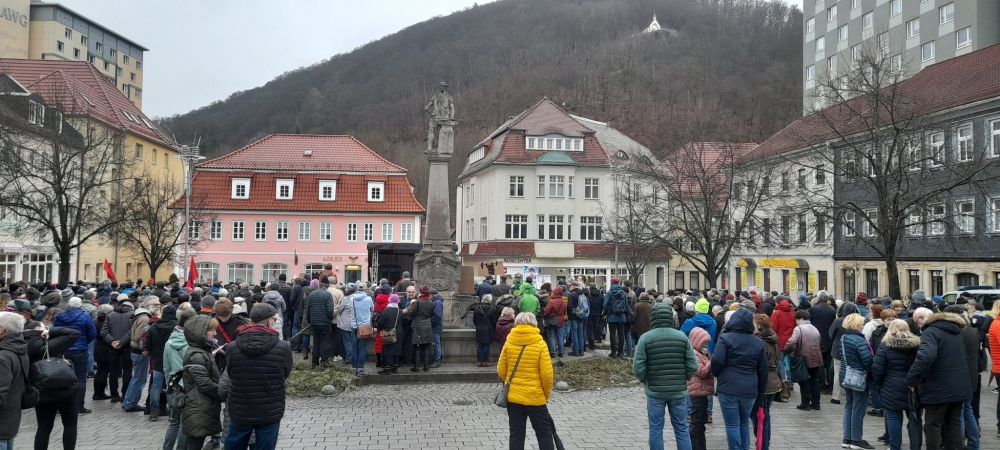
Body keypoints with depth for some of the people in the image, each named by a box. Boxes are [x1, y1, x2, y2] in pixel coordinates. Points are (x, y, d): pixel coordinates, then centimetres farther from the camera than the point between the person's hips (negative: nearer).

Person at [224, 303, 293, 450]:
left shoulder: (232, 348, -10)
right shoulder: (283, 348, -15)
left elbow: (230, 374, 2)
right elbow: (286, 374, 0)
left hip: (239, 412, 2)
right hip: (270, 413, -2)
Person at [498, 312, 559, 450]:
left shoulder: (509, 343, -1)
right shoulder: (540, 344, -8)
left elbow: (501, 370, 1)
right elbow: (547, 374, -12)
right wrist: (547, 393, 4)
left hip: (513, 396, 3)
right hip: (535, 397, -2)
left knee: (516, 433, 10)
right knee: (544, 433, 9)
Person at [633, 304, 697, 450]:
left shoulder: (645, 338, -8)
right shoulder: (682, 337, -2)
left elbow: (638, 367, -12)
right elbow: (693, 365, -4)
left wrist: (644, 381, 7)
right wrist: (684, 379, 12)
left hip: (654, 390, -2)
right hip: (678, 390, 2)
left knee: (655, 430, 8)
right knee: (681, 429, 11)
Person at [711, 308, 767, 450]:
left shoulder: (725, 338, -7)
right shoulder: (758, 342, 8)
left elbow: (717, 361, -15)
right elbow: (763, 369, 10)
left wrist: (716, 374, 5)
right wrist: (761, 389, 18)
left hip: (728, 388, -4)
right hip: (750, 389, 5)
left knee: (732, 425, 2)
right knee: (744, 422, 20)